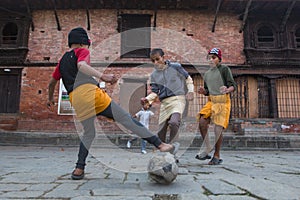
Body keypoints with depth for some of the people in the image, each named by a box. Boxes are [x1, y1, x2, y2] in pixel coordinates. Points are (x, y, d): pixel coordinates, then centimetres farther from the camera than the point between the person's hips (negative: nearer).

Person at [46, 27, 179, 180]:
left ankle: (79, 169, 15)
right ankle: (160, 144, -6)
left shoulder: (62, 60, 28)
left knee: (88, 134, 22)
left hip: (76, 101, 6)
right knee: (126, 119, -6)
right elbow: (82, 65, -13)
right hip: (90, 92, -6)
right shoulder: (82, 51, 10)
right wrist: (102, 76, -25)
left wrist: (50, 99, 50)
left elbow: (52, 82, 35)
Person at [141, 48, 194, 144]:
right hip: (164, 103, 5)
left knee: (174, 122, -30)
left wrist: (190, 91, -2)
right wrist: (147, 99, -8)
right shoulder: (154, 75, 9)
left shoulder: (175, 67, 0)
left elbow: (188, 78, 10)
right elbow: (155, 92, 11)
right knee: (161, 132, 7)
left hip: (178, 99, -4)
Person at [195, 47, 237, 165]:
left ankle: (217, 156, 8)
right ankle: (207, 148, 1)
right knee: (202, 122, -15)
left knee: (218, 129, -8)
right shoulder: (207, 74, 16)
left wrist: (227, 90, -28)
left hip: (223, 100, -5)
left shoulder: (224, 69, -1)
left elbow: (233, 85, -6)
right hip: (211, 101, 5)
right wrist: (203, 91, -1)